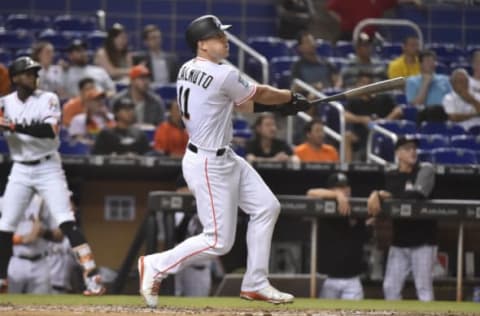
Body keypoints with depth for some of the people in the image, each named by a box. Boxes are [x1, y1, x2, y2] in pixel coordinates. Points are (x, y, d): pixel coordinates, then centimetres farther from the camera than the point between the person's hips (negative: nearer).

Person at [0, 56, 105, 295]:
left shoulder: (48, 99, -6)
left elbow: (50, 130, -23)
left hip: (48, 168, -3)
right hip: (20, 170, 3)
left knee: (66, 222, -14)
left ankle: (92, 277, -18)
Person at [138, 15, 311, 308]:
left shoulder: (187, 70, 5)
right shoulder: (223, 75, -22)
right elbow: (260, 94, -4)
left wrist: (278, 104, 11)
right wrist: (292, 97, 14)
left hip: (225, 159, 10)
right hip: (209, 165, -10)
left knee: (267, 207, 14)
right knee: (218, 241, -4)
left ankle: (255, 283, 19)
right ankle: (156, 266, 6)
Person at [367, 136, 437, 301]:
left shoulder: (425, 170, -6)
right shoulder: (390, 176, 9)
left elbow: (418, 194, -21)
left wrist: (387, 195, -17)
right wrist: (376, 194, -18)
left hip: (423, 239, -5)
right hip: (399, 239, 5)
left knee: (424, 287, -7)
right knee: (391, 287, 4)